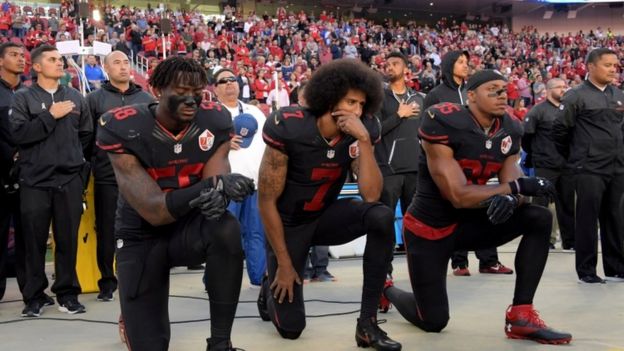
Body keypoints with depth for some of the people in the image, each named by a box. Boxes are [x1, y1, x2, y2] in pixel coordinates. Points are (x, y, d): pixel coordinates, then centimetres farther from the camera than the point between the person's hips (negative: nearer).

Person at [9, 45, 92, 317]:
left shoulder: (76, 97, 12)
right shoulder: (23, 98, 2)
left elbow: (86, 135, 16)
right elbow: (18, 133, -11)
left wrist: (73, 157, 10)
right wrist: (50, 116, -13)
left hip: (70, 179, 2)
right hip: (35, 180, -2)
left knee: (68, 239, 5)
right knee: (35, 240, 3)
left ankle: (67, 292, 16)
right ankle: (34, 295, 14)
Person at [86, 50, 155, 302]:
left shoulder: (147, 99, 11)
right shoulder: (95, 99, 4)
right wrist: (88, 166, -4)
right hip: (107, 176, -2)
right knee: (106, 230, 3)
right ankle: (107, 282, 14)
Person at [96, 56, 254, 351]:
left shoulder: (214, 121, -11)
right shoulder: (124, 130, -22)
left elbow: (215, 180, -15)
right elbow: (153, 212, -28)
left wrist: (220, 191, -41)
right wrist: (205, 188, -45)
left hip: (189, 226, 2)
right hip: (142, 235, -2)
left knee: (226, 231, -35)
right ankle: (133, 314, 35)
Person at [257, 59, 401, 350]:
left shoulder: (359, 133, -15)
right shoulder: (289, 128, -26)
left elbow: (371, 196, -26)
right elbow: (266, 200, -19)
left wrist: (364, 140, -35)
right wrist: (284, 264, -15)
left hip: (326, 216, 3)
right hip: (288, 225, -3)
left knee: (382, 217, -28)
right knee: (291, 327, -5)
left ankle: (367, 323, -18)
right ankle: (271, 288, 33)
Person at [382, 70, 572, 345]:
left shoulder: (508, 131, -2)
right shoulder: (444, 124, -24)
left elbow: (514, 184, -7)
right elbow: (458, 196, -28)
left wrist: (510, 199, -31)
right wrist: (516, 187, -29)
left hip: (467, 223, 6)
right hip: (428, 228, -6)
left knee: (540, 219, -13)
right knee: (433, 322, 0)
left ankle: (521, 315, -10)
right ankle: (386, 289, 33)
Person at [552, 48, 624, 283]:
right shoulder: (576, 96, -7)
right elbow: (560, 129, -6)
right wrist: (571, 158, 1)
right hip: (589, 169, -6)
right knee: (588, 219, -1)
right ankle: (586, 270, 8)